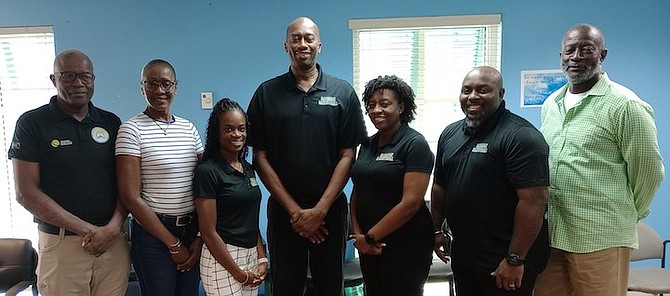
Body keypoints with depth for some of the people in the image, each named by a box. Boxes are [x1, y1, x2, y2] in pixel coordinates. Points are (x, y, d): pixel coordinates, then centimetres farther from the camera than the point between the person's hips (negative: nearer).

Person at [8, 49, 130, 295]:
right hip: (61, 245, -2)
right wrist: (86, 229, -12)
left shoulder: (111, 123, 7)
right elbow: (26, 193, -7)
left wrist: (113, 227, -10)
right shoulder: (31, 123, -2)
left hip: (113, 241, 3)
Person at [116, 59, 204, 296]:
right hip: (153, 235, -4)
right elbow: (130, 197, -13)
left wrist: (200, 237, -3)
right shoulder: (131, 130, -8)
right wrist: (173, 243, -11)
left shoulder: (188, 128, 7)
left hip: (192, 231, 5)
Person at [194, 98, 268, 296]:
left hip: (251, 255, 7)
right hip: (222, 258, -6)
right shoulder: (207, 171, -13)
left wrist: (262, 259, 1)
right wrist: (239, 273, -12)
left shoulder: (248, 169, 8)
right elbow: (208, 232, -15)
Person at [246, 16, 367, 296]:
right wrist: (294, 210, -8)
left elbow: (347, 155, -3)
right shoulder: (266, 93, 0)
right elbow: (260, 157, -2)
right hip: (283, 211, 0)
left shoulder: (343, 92, 0)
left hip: (330, 210, 0)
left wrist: (320, 210, -10)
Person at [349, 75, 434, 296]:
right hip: (369, 246, 6)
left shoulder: (415, 144, -12)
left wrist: (370, 236, -14)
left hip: (405, 247, -6)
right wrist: (358, 234, -5)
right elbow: (357, 192, 9)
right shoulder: (368, 144, 7)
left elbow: (411, 202, -19)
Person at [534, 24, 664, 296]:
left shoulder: (626, 106, -8)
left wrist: (624, 216, 6)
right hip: (550, 233, 6)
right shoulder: (550, 104, 11)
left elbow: (649, 171, -4)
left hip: (601, 239, -6)